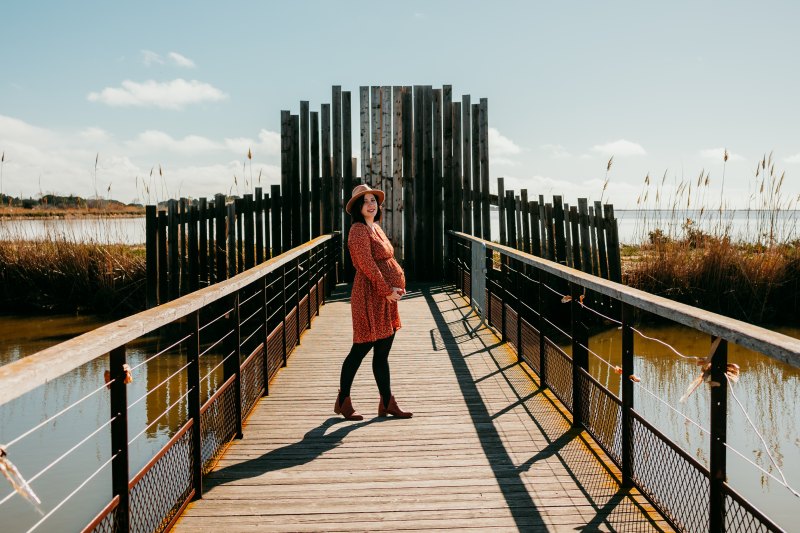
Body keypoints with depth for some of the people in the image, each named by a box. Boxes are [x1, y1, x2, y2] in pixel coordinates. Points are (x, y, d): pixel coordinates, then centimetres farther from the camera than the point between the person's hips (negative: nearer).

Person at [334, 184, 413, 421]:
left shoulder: (376, 228, 17)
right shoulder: (359, 231, -12)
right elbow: (367, 265, -19)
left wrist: (398, 284, 6)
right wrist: (387, 290, -17)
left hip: (386, 295, 9)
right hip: (370, 295, -9)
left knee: (382, 352, 12)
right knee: (361, 348, -1)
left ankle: (387, 403, 18)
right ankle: (343, 401, 12)